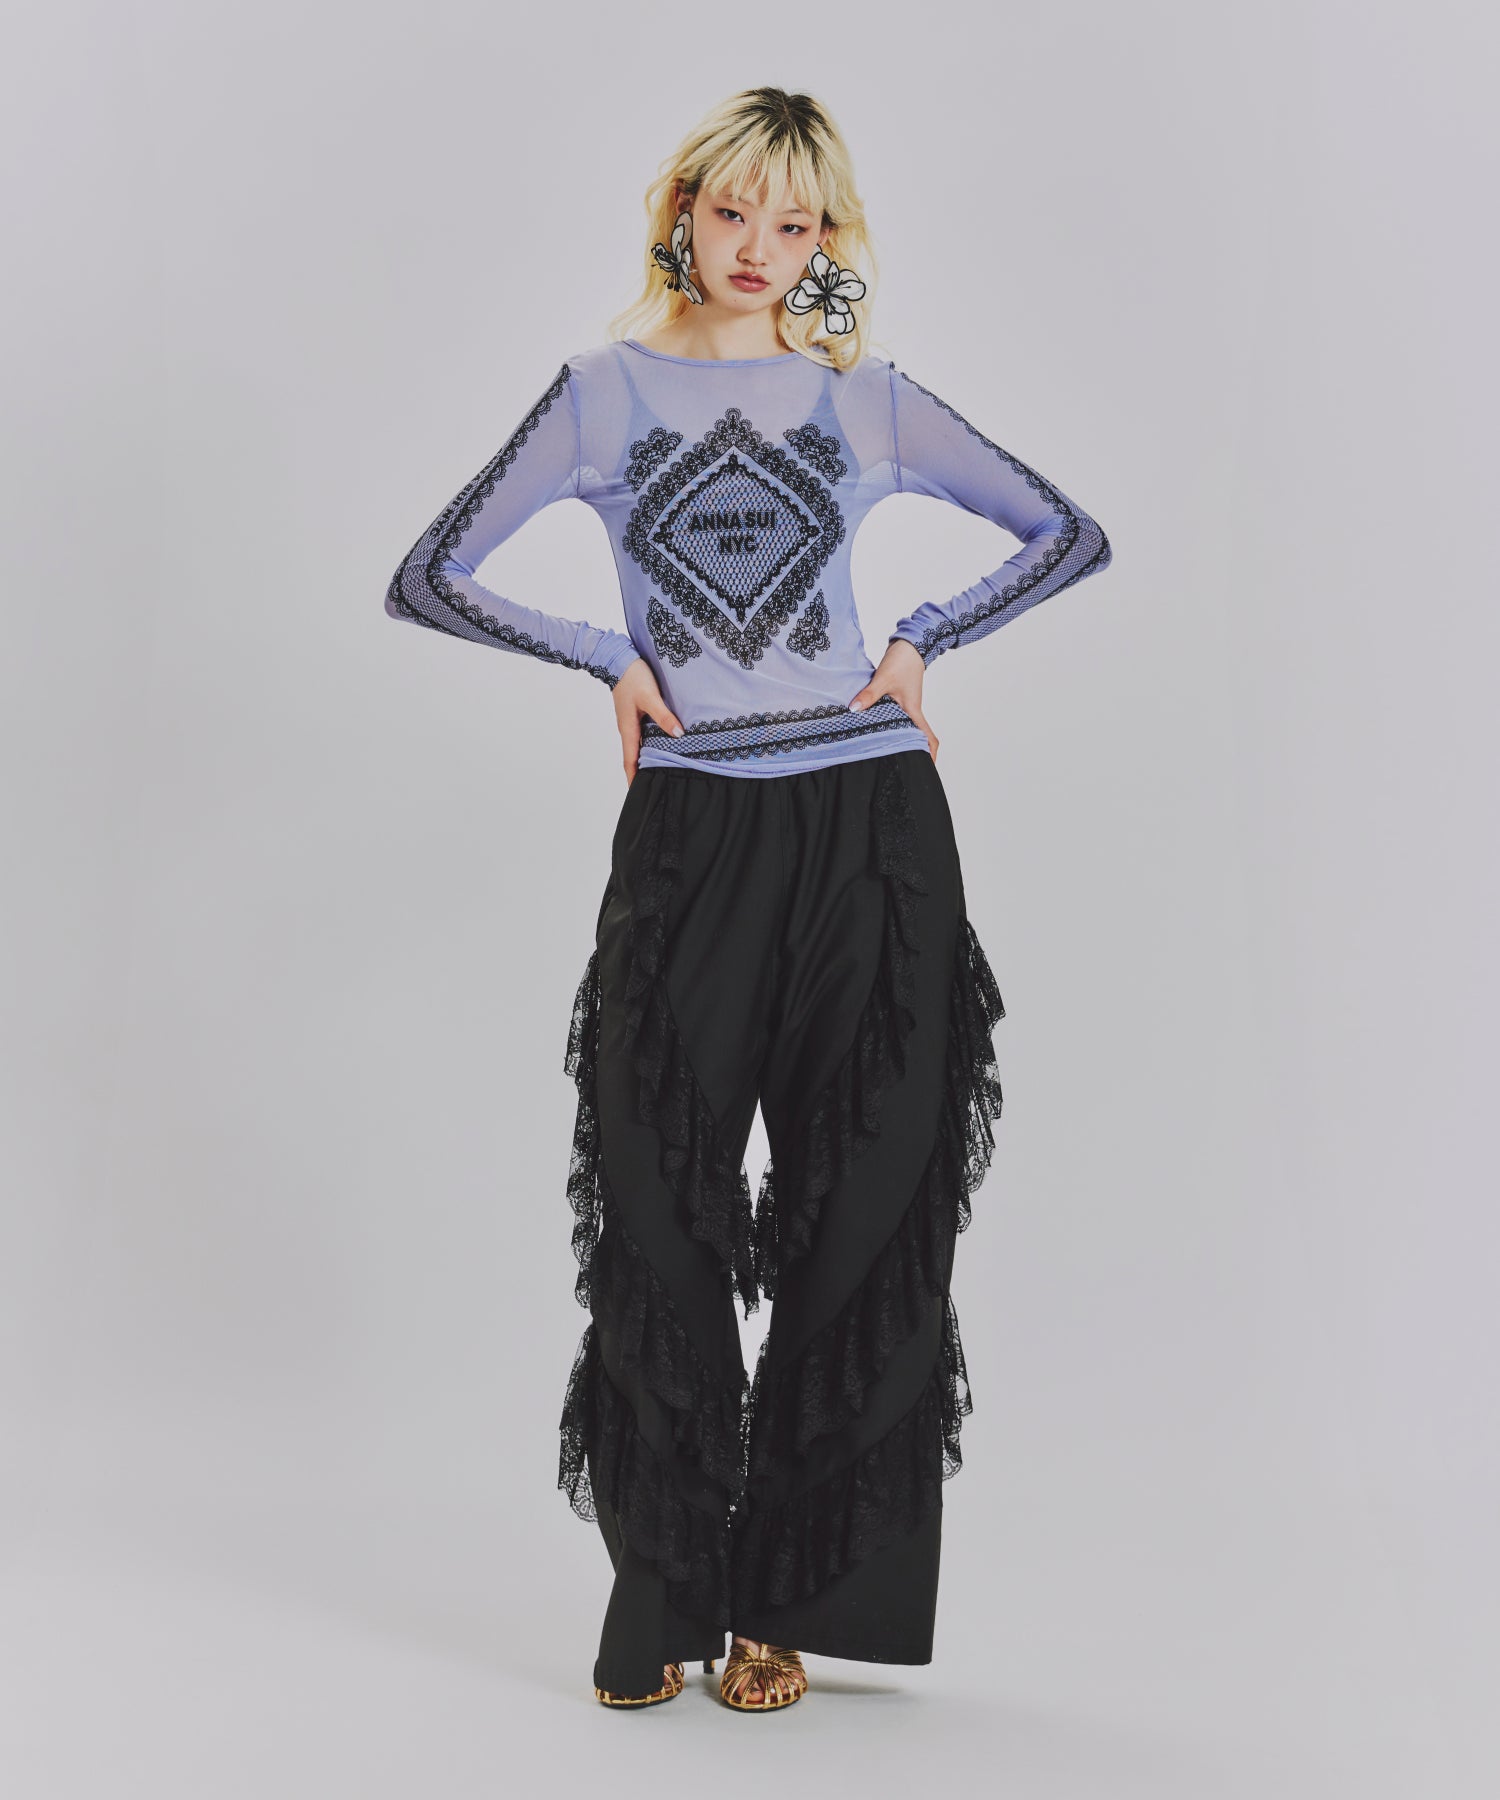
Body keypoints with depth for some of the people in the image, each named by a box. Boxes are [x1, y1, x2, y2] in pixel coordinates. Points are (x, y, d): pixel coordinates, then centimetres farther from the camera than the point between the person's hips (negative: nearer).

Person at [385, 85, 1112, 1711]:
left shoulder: (863, 398, 9)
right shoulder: (609, 389, 7)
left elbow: (1069, 535, 14)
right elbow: (430, 578, 5)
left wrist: (923, 642, 4)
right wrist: (611, 661, -2)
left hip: (872, 819, 1)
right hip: (692, 832, -1)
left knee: (864, 1212, 3)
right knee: (663, 1219, 0)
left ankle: (784, 1598, 17)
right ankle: (662, 1603, 16)